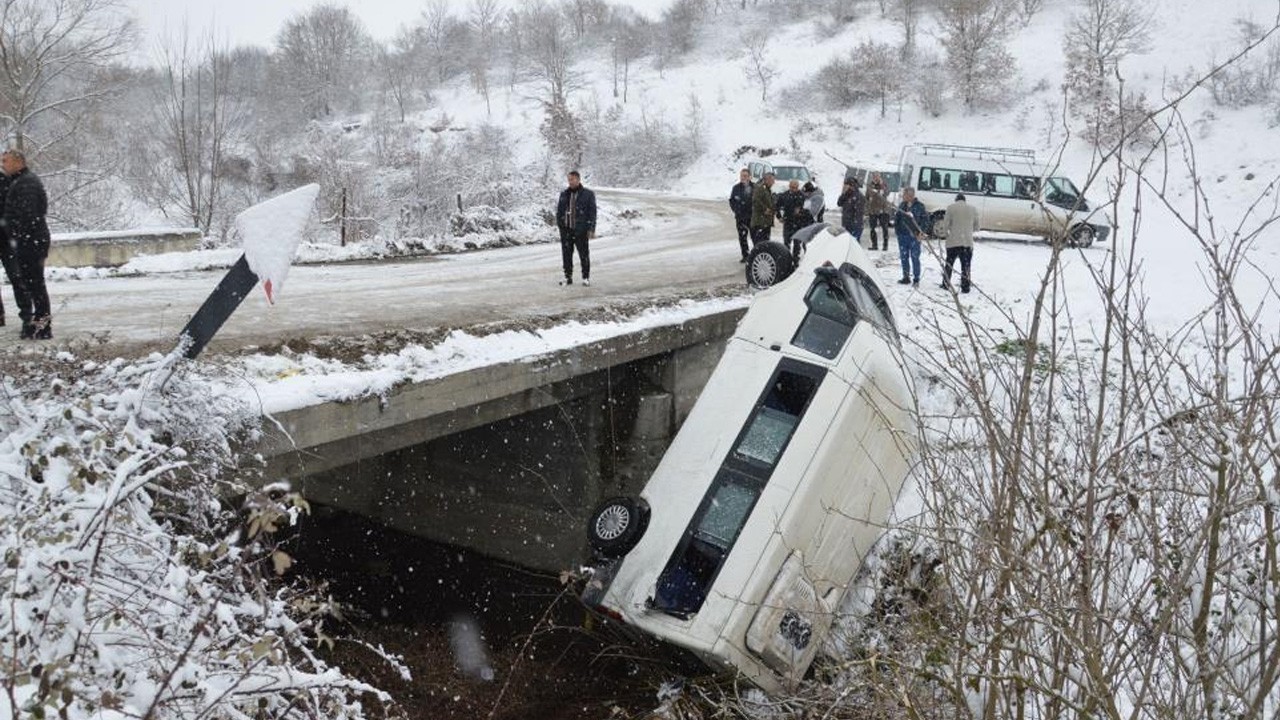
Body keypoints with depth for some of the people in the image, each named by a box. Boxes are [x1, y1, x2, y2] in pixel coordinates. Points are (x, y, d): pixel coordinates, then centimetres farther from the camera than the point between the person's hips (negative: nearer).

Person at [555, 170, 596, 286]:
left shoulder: (588, 194, -2)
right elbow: (559, 210, 15)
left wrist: (591, 229, -8)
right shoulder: (564, 194, 10)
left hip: (581, 230, -4)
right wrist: (559, 224, 5)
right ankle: (568, 277, 17)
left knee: (584, 254, 2)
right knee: (566, 254, 8)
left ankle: (586, 277, 12)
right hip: (566, 229, 4)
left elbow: (592, 212, -3)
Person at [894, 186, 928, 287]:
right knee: (904, 257, 10)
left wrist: (921, 231, -9)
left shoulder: (919, 206, -5)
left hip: (914, 236, -5)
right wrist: (897, 228, 4)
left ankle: (916, 279, 6)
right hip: (902, 235, 5)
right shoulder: (902, 205, 8)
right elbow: (897, 219, 16)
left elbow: (926, 219, -3)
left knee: (915, 257, -2)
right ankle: (906, 277, 20)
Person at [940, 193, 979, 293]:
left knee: (949, 264, 14)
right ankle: (965, 287, 3)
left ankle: (946, 284, 20)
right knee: (966, 266, 5)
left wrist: (947, 232, 17)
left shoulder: (951, 207, -3)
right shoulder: (973, 209, 6)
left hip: (953, 242, -1)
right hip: (968, 242, 1)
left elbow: (945, 225, -4)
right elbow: (976, 227, 10)